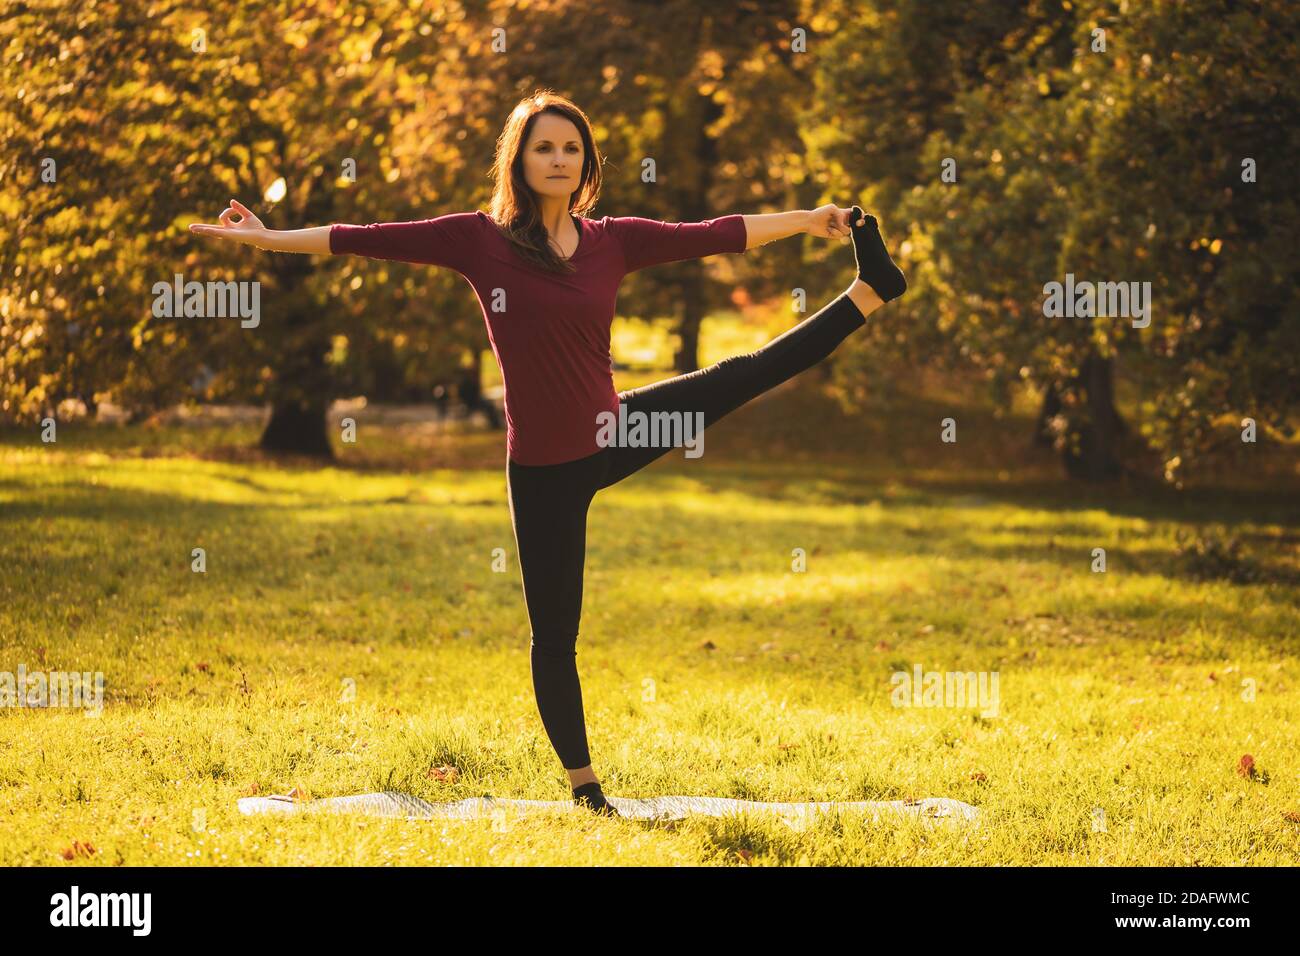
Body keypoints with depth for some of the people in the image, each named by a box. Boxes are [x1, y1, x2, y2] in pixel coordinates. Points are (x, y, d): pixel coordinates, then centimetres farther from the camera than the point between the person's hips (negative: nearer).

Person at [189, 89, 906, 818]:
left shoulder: (612, 241, -2)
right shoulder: (482, 240, -10)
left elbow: (716, 236, 6)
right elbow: (372, 239, -9)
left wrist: (807, 220, 10)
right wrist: (267, 238, -9)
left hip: (612, 433, 3)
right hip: (544, 467, -2)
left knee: (744, 377, 0)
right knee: (554, 636, 5)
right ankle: (584, 786, 17)